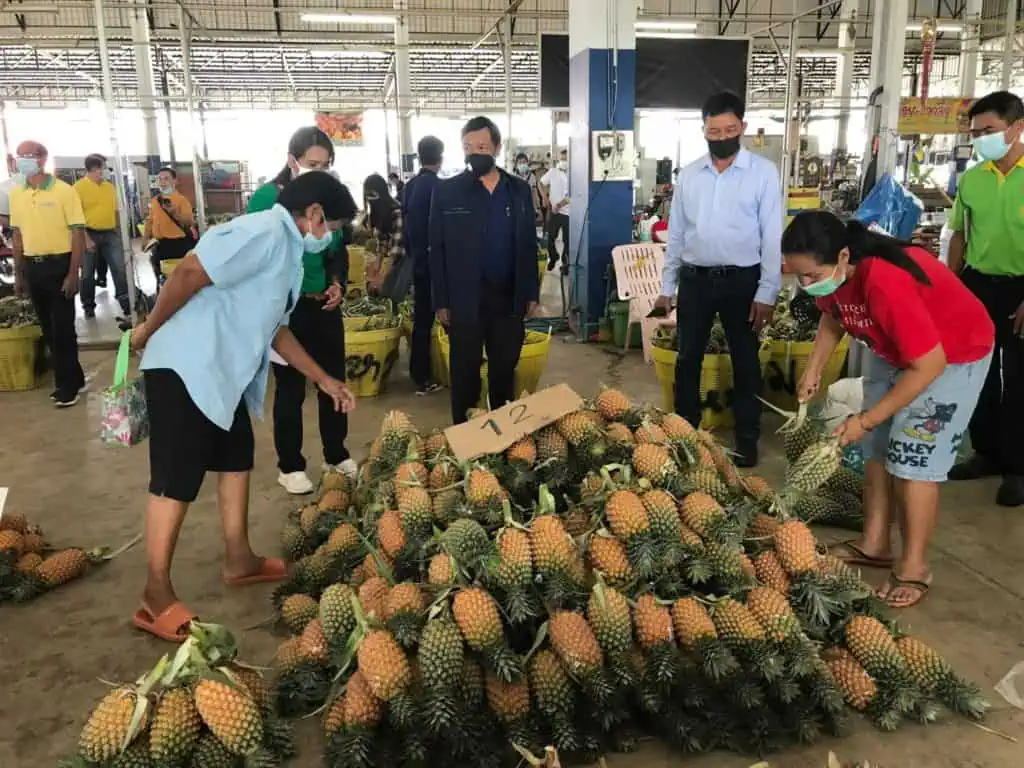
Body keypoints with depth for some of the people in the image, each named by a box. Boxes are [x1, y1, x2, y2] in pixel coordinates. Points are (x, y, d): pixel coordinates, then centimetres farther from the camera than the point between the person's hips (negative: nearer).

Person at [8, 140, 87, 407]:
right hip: (32, 267, 6)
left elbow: (78, 234, -10)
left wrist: (73, 274, -15)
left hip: (59, 264, -6)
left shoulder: (63, 191, -9)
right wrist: (18, 273, 12)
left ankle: (67, 385, 10)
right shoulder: (16, 194, 7)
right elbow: (18, 234, 14)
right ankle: (72, 378, 25)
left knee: (62, 328, -1)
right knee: (48, 328, 12)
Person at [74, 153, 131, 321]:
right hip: (90, 234, -4)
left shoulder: (109, 186, 10)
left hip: (111, 234, 4)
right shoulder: (79, 187, -7)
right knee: (88, 273, 6)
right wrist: (86, 238, -17)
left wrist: (119, 232, 12)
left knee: (120, 268, -3)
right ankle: (89, 305, 17)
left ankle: (125, 302, 0)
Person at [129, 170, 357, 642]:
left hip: (222, 372, 10)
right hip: (185, 368, -10)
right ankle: (157, 598, 6)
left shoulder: (288, 250, 17)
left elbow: (273, 328, 22)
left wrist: (324, 380, 22)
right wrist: (150, 330, -12)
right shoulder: (265, 233, -15)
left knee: (237, 459, 17)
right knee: (176, 479, -5)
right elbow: (190, 272, -23)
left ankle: (239, 561, 30)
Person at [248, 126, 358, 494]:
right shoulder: (267, 197, -10)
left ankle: (337, 454, 30)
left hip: (324, 305, 4)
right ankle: (289, 466, 21)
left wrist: (338, 283, -3)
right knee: (290, 388, 6)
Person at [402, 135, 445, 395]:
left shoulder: (410, 186, 7)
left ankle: (418, 373, 21)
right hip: (434, 261, -8)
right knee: (429, 318, 0)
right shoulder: (438, 186, -16)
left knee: (421, 317, 14)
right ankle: (423, 378, 7)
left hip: (417, 260, 8)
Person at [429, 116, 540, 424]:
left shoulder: (519, 189, 5)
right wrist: (441, 302, -7)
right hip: (465, 298, -2)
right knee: (465, 371, 7)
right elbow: (437, 250, -3)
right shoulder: (446, 191, -3)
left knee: (505, 368, 13)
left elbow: (529, 244, 9)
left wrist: (531, 293, 5)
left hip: (509, 296, 3)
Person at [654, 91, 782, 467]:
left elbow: (772, 237, -6)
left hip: (742, 281, -3)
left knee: (745, 362, 9)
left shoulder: (763, 172, -4)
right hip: (695, 279, 3)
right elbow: (675, 233, 9)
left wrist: (766, 293, -10)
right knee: (688, 359, 10)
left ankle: (747, 438, 23)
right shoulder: (689, 174, 5)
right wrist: (666, 287, 7)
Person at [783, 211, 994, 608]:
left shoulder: (887, 283, -40)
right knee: (876, 447, 9)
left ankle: (914, 567, 3)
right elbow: (832, 317, 7)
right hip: (892, 349, 8)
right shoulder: (832, 273, -16)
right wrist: (813, 368, -6)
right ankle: (874, 543, 22)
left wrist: (865, 420, -28)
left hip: (954, 354, -8)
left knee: (913, 457, -10)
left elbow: (929, 366, -34)